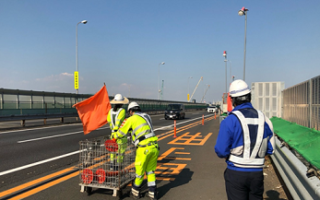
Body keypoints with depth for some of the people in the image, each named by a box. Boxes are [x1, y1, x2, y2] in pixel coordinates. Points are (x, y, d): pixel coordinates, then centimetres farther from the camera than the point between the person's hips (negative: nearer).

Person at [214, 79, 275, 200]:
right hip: (257, 172, 4)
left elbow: (221, 151, -15)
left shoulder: (229, 121, -15)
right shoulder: (263, 119, 0)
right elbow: (270, 149, 5)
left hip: (236, 173, -4)